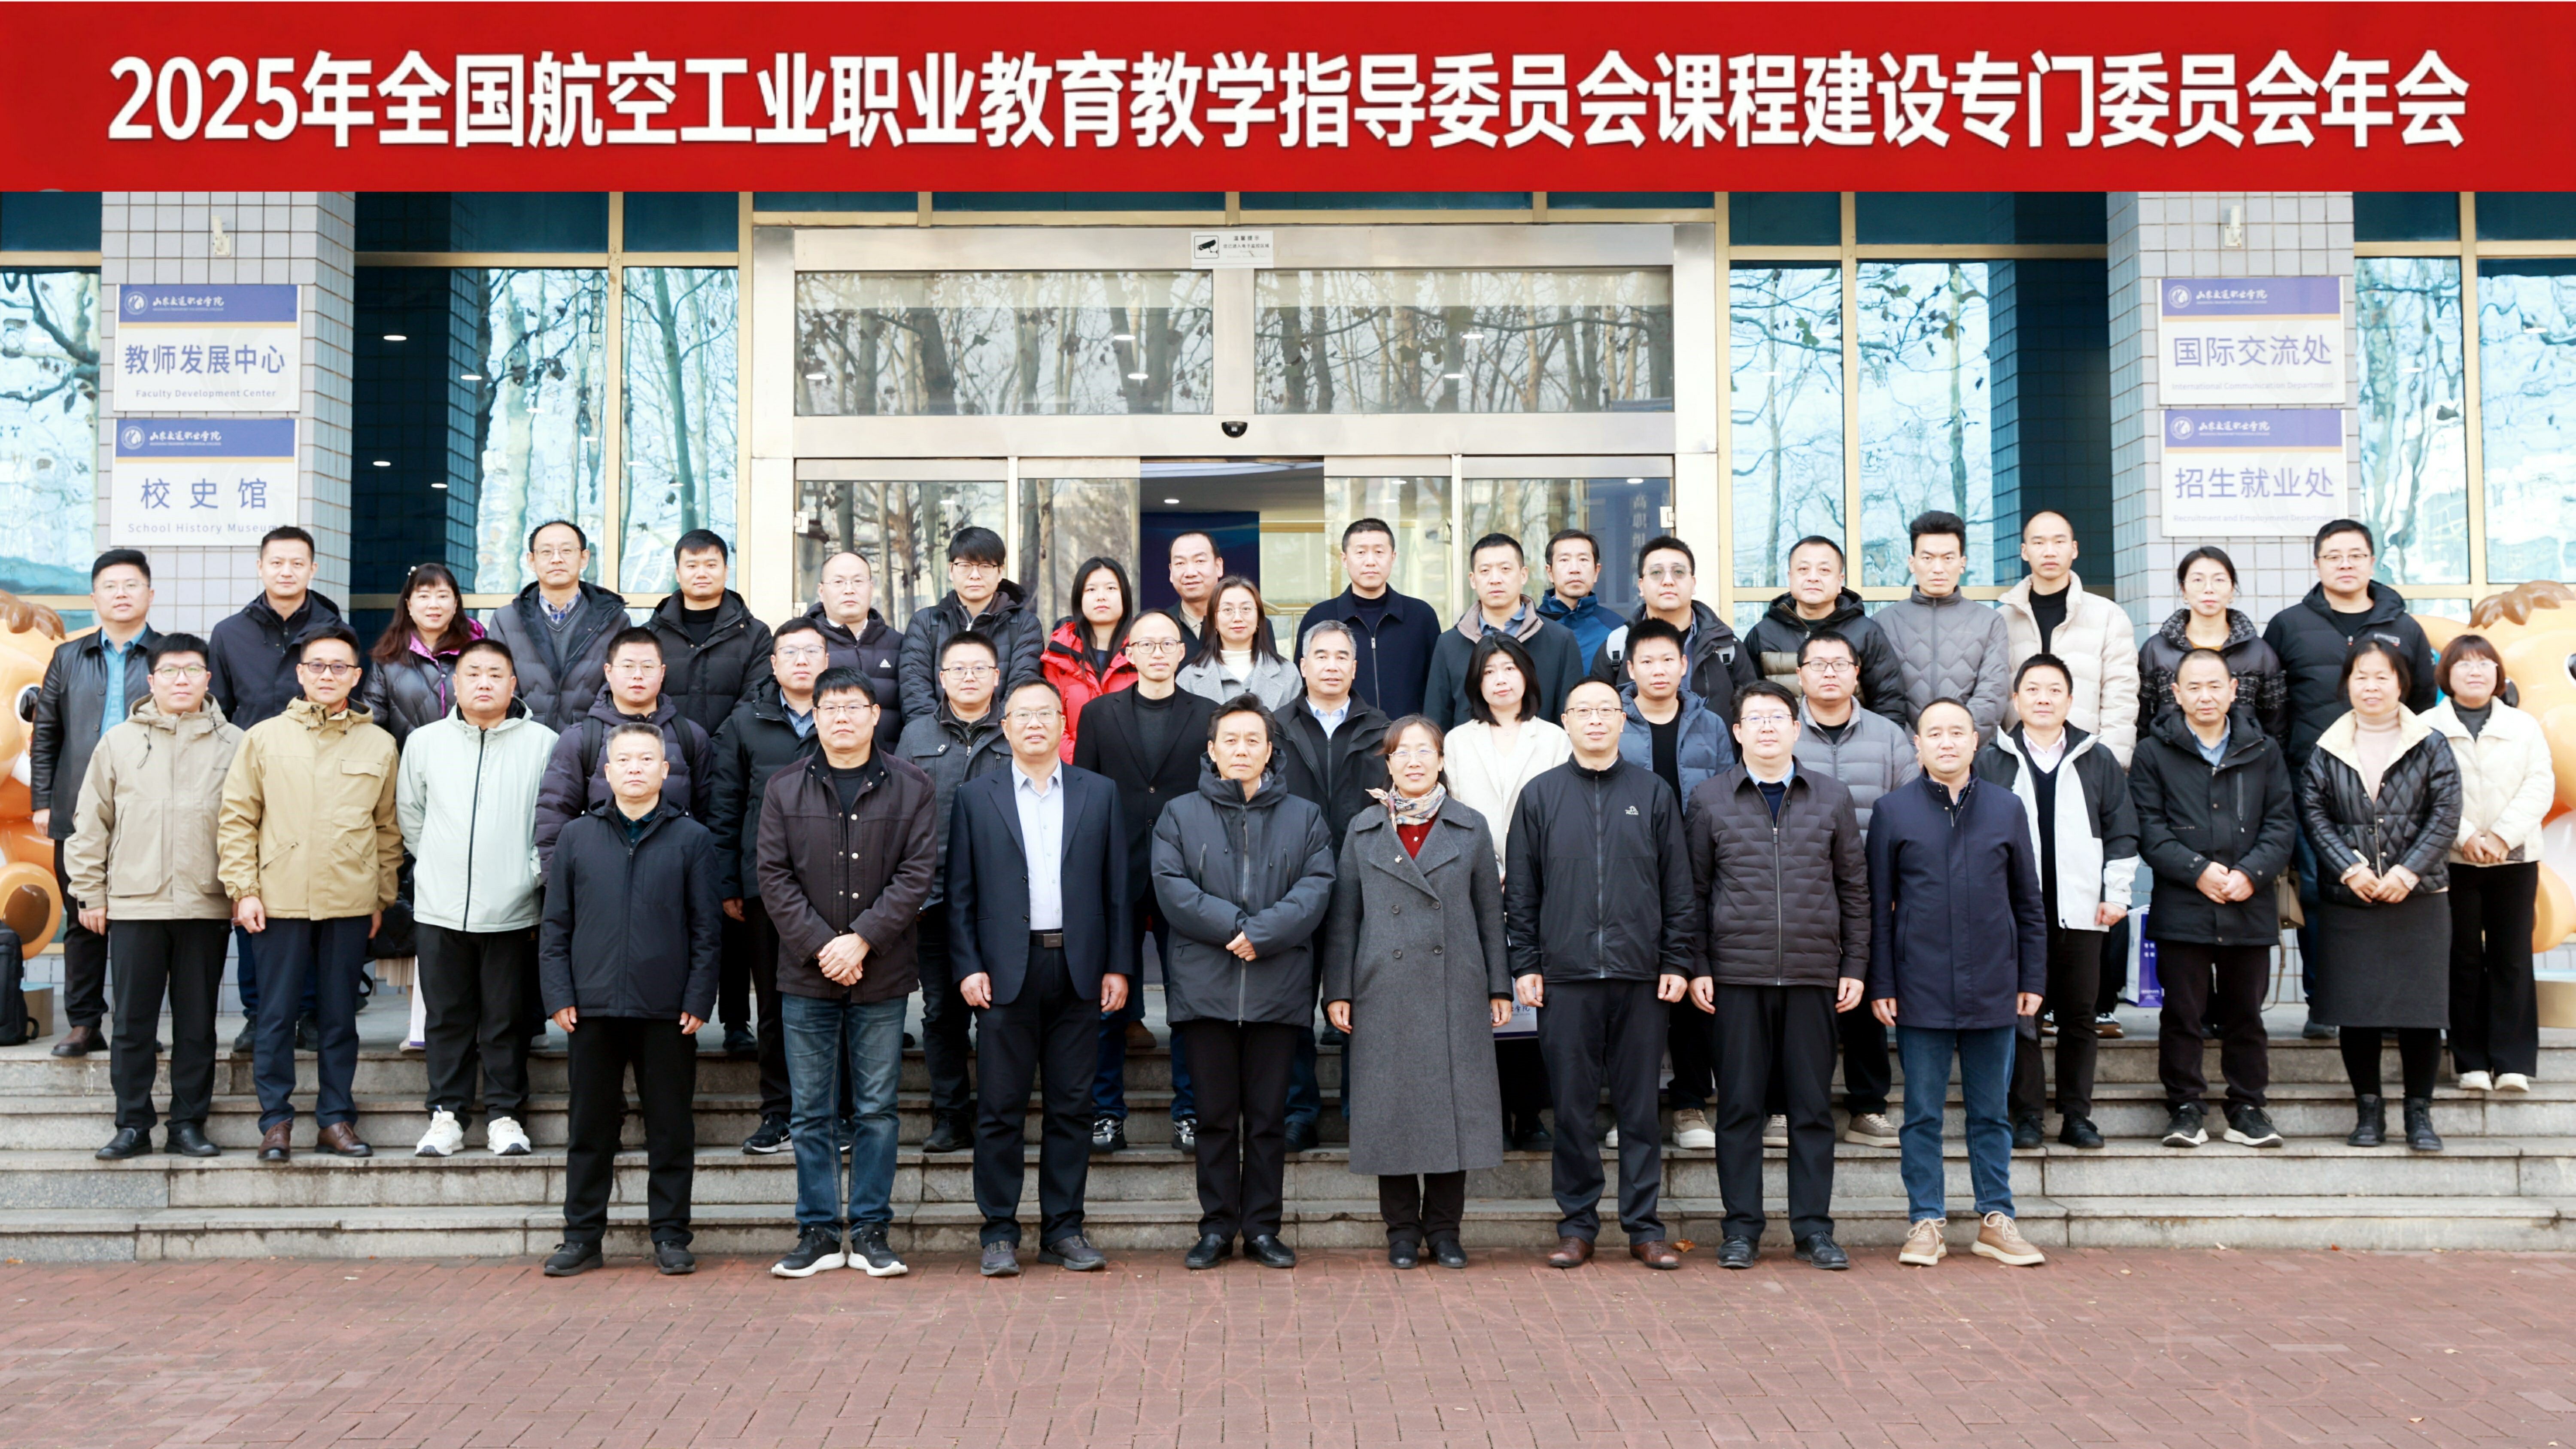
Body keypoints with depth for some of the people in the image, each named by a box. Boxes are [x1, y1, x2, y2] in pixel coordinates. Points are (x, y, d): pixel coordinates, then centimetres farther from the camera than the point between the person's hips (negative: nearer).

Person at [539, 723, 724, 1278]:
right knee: (589, 1128, 8)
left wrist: (698, 1000, -4)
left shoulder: (692, 839, 4)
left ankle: (670, 1236, 15)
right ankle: (582, 1236, 19)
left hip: (668, 1012, -1)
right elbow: (555, 926, 9)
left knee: (671, 1128, 5)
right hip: (593, 1008, 1)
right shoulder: (577, 836, 8)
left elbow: (706, 930, 3)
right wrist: (559, 997, 1)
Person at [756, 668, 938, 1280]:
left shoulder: (909, 787, 3)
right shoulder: (783, 787, 5)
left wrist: (862, 940, -13)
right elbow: (772, 874, 0)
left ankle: (870, 1231, 13)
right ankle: (819, 1232, 15)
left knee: (876, 1109, 5)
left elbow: (918, 872, -4)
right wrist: (820, 945, -11)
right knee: (812, 1111, 6)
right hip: (805, 976, 1)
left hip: (881, 975, -1)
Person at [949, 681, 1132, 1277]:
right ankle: (999, 1232, 10)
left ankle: (1064, 1228, 14)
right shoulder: (976, 797, 7)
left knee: (1072, 1106, 5)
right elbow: (960, 893, 4)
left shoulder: (1099, 794, 10)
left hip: (1078, 970, 1)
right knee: (1000, 1109, 1)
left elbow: (1116, 888, 8)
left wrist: (1117, 966, 2)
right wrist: (967, 967, -4)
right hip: (1006, 971, -1)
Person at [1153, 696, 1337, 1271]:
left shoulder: (1305, 818, 11)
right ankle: (1217, 1227, 13)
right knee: (1216, 1115, 5)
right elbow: (1172, 889, -4)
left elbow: (1316, 890, -2)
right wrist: (1233, 926, -14)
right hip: (1205, 987, 0)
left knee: (1269, 1116, 5)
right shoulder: (1179, 816, 9)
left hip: (1279, 990, 1)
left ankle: (1263, 1226, 14)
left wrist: (1261, 934, -15)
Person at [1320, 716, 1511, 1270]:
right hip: (1385, 991, 0)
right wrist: (1338, 990, 2)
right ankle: (1402, 1230, 13)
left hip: (1455, 990, 0)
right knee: (1391, 1107, 2)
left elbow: (1489, 912, 9)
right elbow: (1342, 916, 7)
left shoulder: (1470, 828, 8)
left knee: (1454, 1103, 1)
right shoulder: (1364, 830, 8)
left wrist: (1499, 987, 5)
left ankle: (1444, 1228, 13)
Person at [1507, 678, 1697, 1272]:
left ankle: (1645, 1227, 12)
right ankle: (1576, 1226, 13)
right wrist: (1525, 965, 0)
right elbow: (1521, 892, 7)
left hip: (1640, 977, 0)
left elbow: (1678, 888, 8)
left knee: (1640, 1107, 4)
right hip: (1566, 977, 0)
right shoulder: (1540, 796, 8)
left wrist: (1676, 962, 1)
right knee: (1573, 1109, 4)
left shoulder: (1653, 794, 9)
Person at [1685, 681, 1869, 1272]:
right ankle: (1742, 1228, 12)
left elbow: (1854, 889, 10)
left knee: (1813, 1106, 5)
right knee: (1740, 1105, 3)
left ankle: (1814, 1228, 14)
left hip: (1814, 976, 1)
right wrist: (1696, 967, -1)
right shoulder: (1709, 800, 5)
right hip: (1737, 974, -1)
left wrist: (1855, 967, 5)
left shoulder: (1833, 798, 8)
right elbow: (1692, 891, 5)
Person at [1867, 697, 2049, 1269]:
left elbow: (2029, 903, 11)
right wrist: (1881, 985, -2)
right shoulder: (1893, 810, 3)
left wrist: (2032, 979, 6)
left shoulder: (2007, 808, 8)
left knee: (1991, 1113, 10)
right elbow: (1878, 906, 3)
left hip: (1993, 989, 2)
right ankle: (1926, 1223, 13)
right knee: (1923, 1114, 4)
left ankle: (1997, 1221, 19)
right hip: (1921, 990, -1)